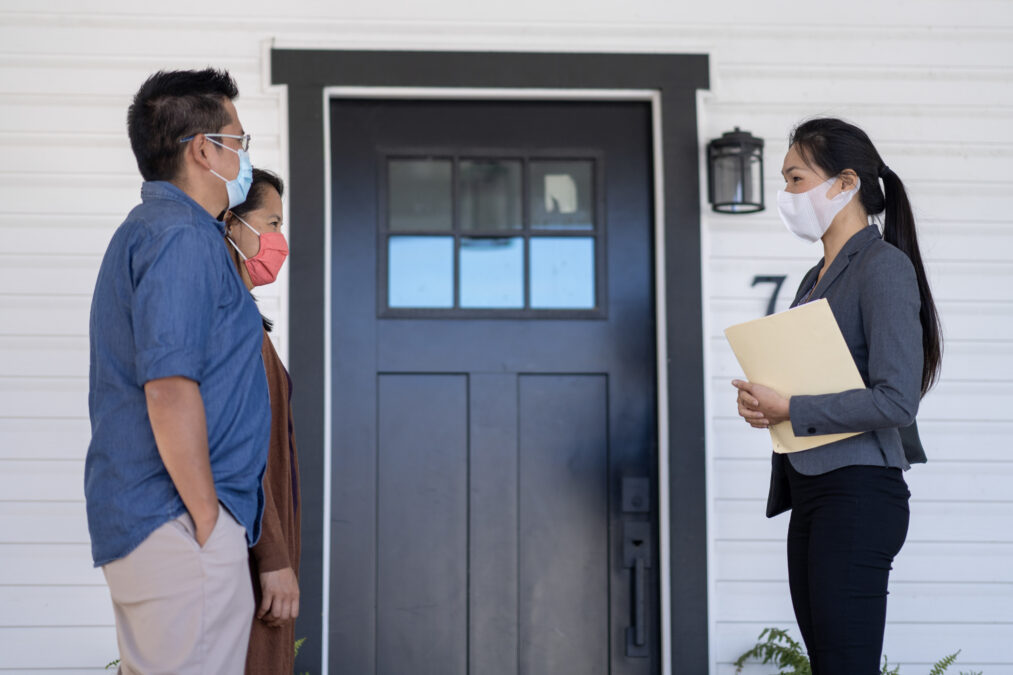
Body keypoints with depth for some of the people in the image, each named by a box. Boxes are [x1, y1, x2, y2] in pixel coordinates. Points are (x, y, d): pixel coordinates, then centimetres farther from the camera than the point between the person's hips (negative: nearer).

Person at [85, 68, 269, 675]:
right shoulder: (182, 237, -13)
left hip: (136, 525, 10)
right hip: (177, 528, -10)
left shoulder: (146, 231, 19)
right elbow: (170, 389, -22)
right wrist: (207, 520, -17)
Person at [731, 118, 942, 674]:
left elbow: (896, 399, -19)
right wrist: (759, 401, 0)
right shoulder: (817, 277, 18)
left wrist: (787, 409, -16)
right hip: (808, 490, 9)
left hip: (859, 493, -9)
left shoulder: (884, 266, -9)